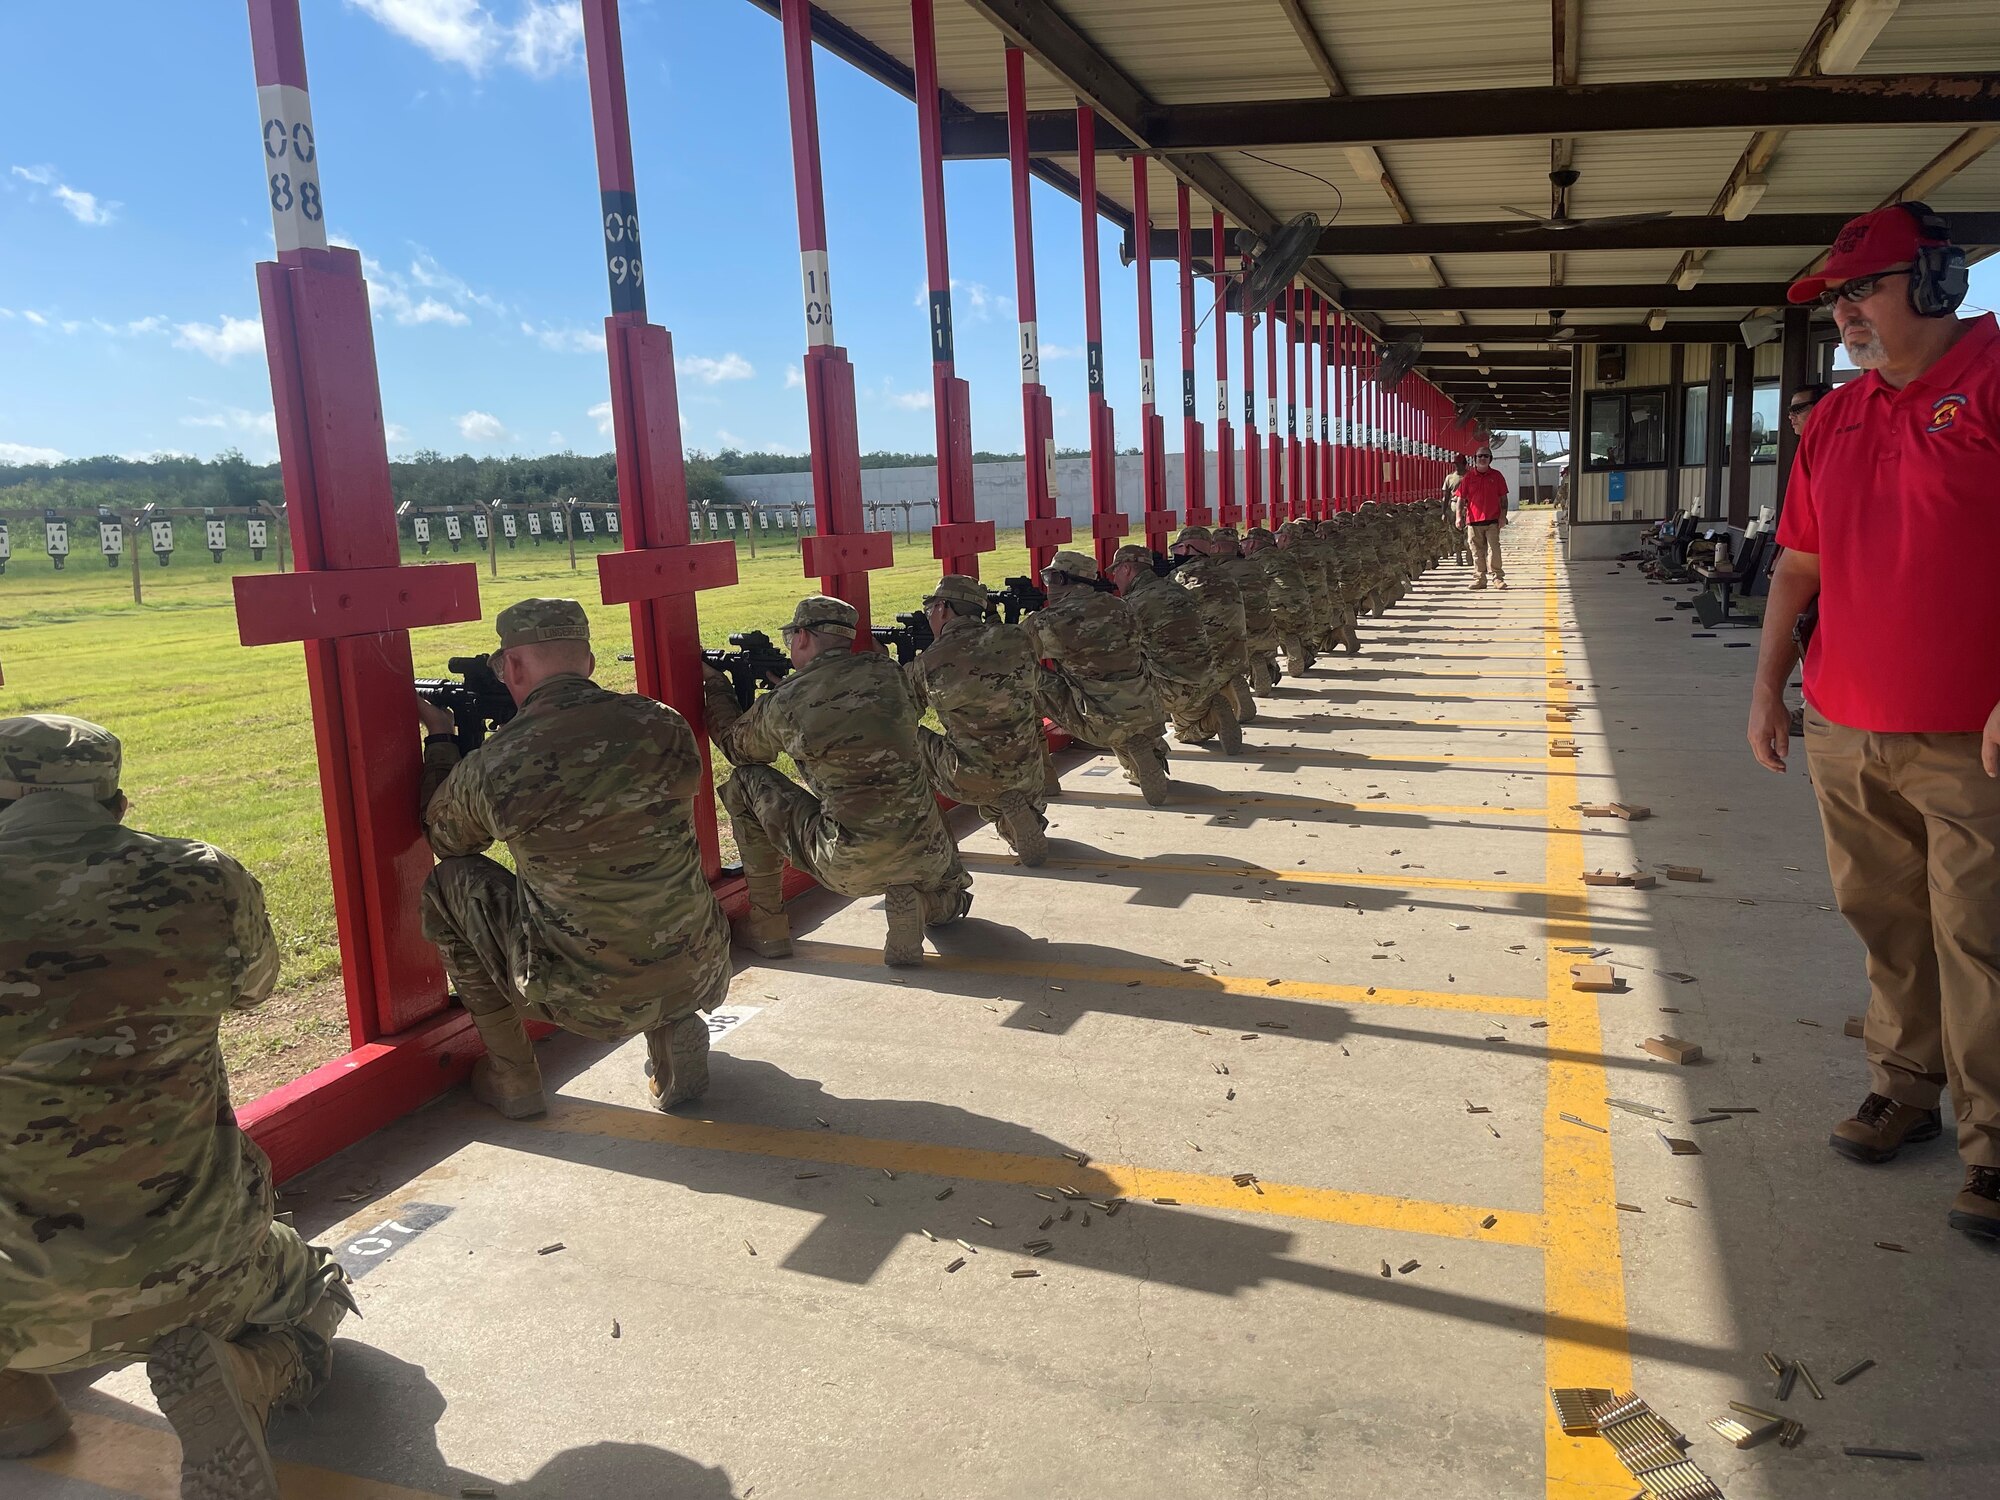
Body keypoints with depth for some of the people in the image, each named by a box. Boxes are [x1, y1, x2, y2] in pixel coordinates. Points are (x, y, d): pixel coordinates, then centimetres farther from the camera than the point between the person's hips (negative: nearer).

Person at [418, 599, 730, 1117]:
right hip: (701, 980, 3)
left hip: (587, 1001, -3)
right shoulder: (665, 726, -6)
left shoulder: (490, 766, -12)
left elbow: (445, 840, 12)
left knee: (448, 883, 17)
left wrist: (440, 739, 25)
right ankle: (674, 1033, 16)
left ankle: (512, 1076, 23)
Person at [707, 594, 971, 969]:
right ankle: (910, 900, 5)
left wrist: (715, 686, 33)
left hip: (847, 868, -3)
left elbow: (736, 746, 17)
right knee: (948, 900, 40)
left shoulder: (782, 703, -6)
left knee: (745, 783, 16)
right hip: (924, 856, 4)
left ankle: (767, 925, 21)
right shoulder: (887, 671, 2)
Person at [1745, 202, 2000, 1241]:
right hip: (1845, 731, 6)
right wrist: (1767, 688, 15)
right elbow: (1799, 566, 18)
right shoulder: (1832, 420, 14)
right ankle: (1904, 1088, 30)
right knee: (1885, 924, 15)